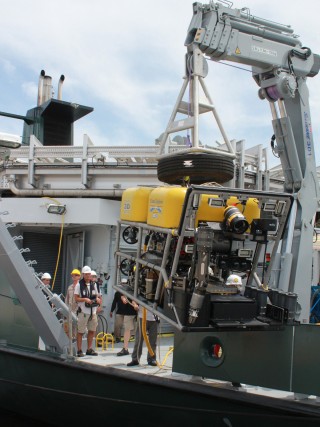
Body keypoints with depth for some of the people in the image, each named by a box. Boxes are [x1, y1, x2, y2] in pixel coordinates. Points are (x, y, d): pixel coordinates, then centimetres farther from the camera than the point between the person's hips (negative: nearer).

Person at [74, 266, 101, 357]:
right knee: (80, 331, -2)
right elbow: (76, 298, -5)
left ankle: (89, 349, 22)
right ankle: (79, 350, 7)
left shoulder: (93, 284, 13)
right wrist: (85, 299, -20)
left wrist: (97, 299, -2)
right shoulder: (79, 285, -3)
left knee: (92, 330, 10)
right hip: (83, 311, -5)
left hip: (93, 311, 6)